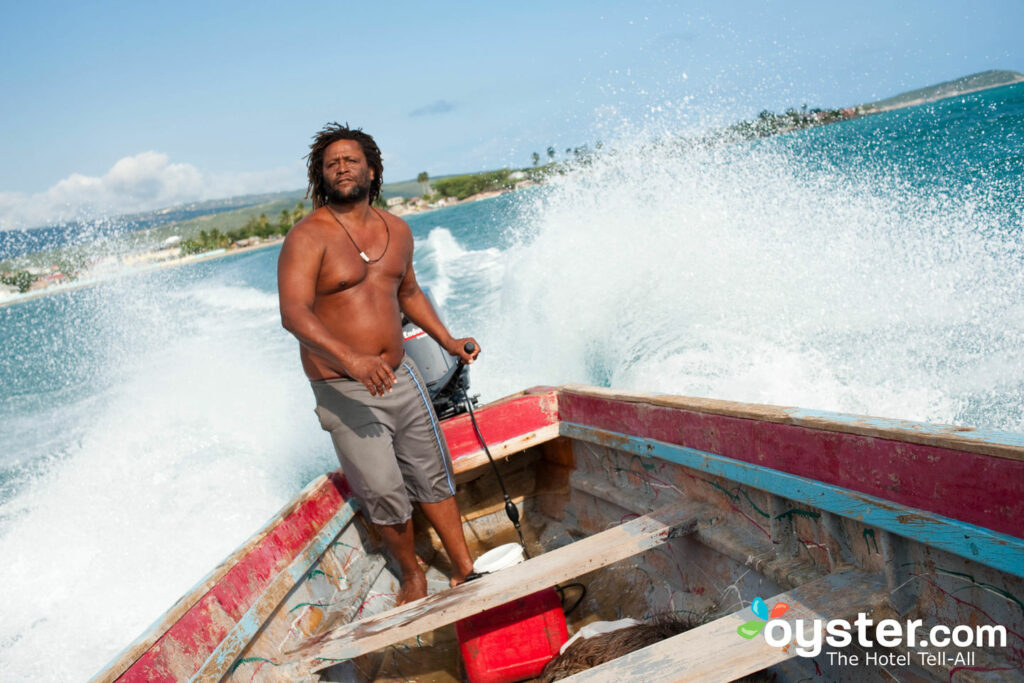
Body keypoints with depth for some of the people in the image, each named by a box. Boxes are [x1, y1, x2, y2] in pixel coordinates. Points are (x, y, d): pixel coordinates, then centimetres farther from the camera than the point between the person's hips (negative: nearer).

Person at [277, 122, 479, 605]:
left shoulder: (397, 230, 7)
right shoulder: (308, 237, -13)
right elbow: (293, 313, -26)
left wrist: (447, 340, 12)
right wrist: (350, 360, -40)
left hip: (400, 375, 6)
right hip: (344, 391, -5)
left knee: (433, 473, 12)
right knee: (384, 492, -5)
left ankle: (464, 569, 28)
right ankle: (411, 573, 22)